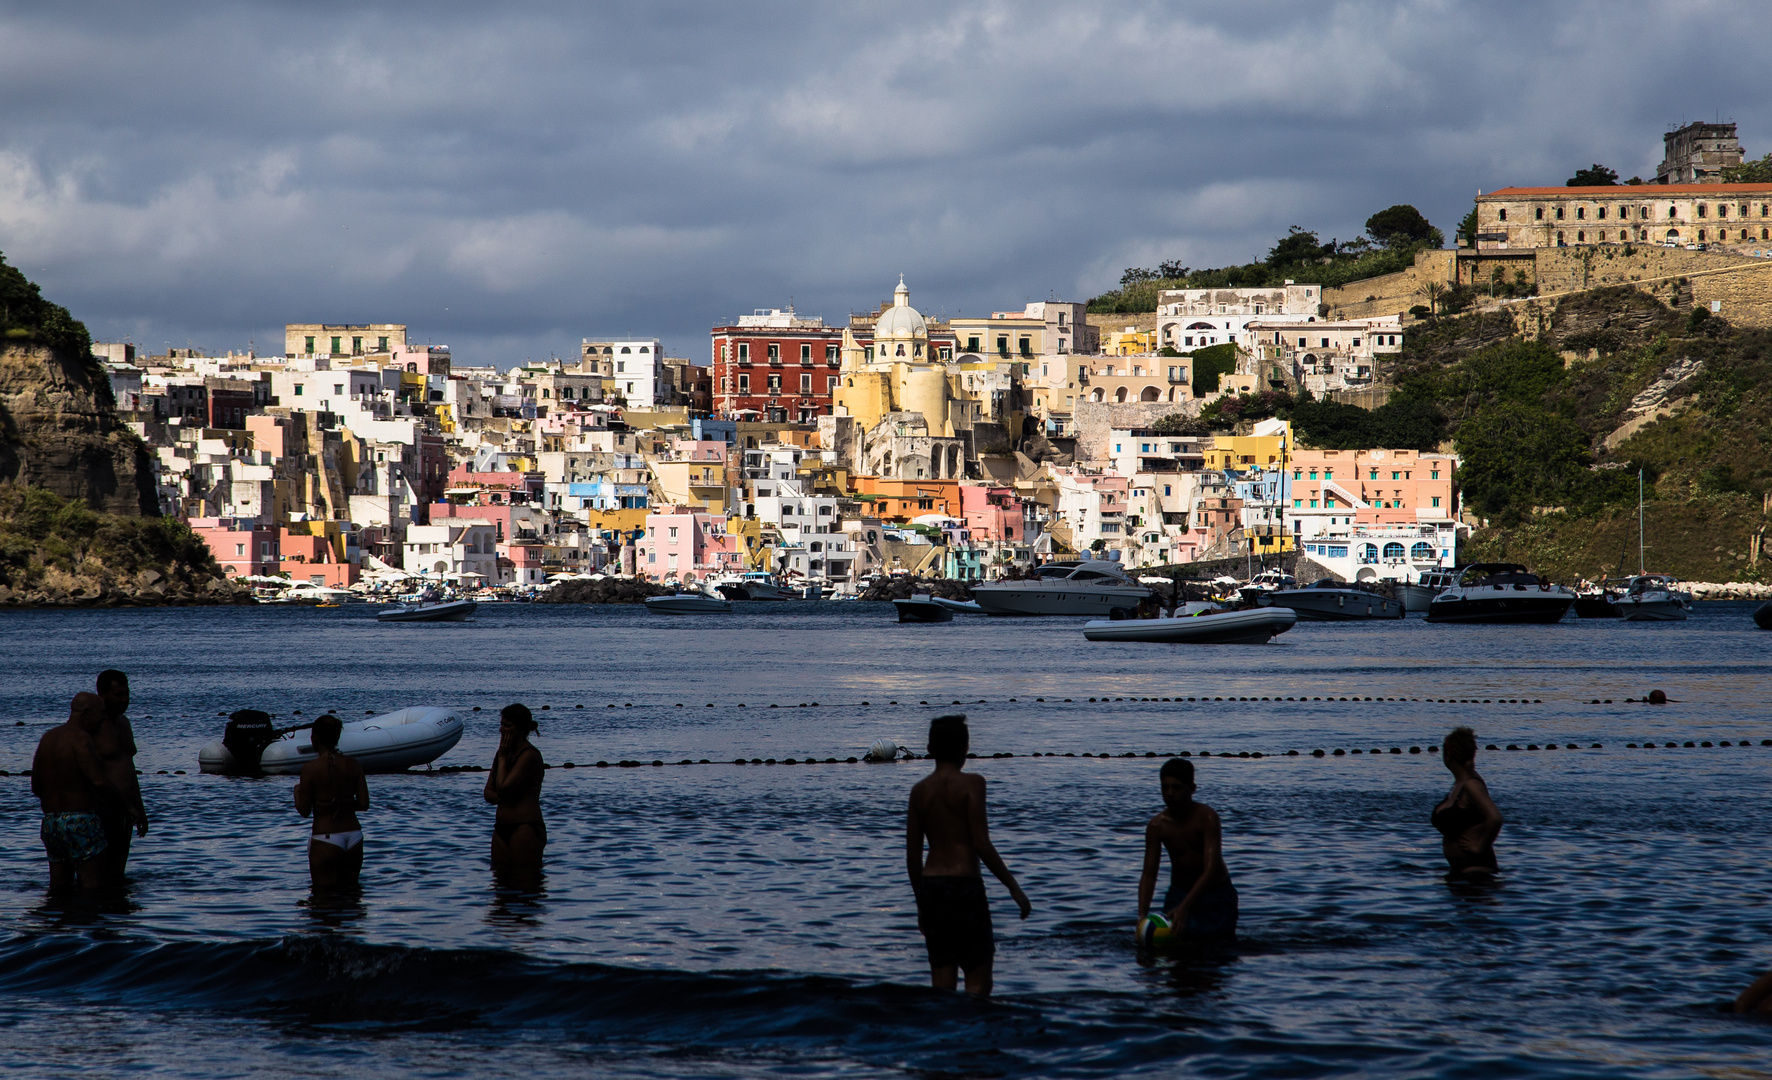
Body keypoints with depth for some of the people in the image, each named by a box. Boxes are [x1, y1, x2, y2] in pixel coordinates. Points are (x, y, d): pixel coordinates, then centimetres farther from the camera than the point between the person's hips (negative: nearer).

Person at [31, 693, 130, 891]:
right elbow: (99, 781, -24)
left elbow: (36, 787, 17)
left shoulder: (47, 738, 12)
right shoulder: (80, 738, -14)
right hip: (80, 823, -8)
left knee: (58, 889, 11)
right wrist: (115, 793, -2)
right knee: (93, 890, -5)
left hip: (50, 823, 8)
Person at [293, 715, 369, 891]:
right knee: (349, 888, 16)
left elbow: (304, 810, -6)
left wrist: (297, 790, 13)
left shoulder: (310, 769, -11)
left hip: (325, 840, -4)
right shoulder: (353, 765, 0)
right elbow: (364, 804, 1)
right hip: (353, 836, 4)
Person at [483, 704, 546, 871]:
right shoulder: (506, 753, 15)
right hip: (502, 827, 9)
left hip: (525, 827, -9)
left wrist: (502, 756, -6)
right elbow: (488, 792, 15)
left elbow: (504, 787, -17)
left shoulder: (530, 755, -11)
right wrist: (499, 797, -8)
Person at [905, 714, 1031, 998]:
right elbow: (981, 844, -12)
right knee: (979, 981, -1)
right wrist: (1014, 887, -6)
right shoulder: (971, 783, -7)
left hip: (931, 886, 5)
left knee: (942, 981, 9)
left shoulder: (920, 790, 8)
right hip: (964, 883, -5)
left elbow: (912, 854, 9)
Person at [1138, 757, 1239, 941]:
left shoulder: (1207, 817, -24)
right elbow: (1148, 875, -13)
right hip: (1179, 893, 2)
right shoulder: (1157, 826, -14)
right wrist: (1142, 915, -30)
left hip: (1215, 895, -2)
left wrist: (1184, 908, -40)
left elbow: (1210, 870, -29)